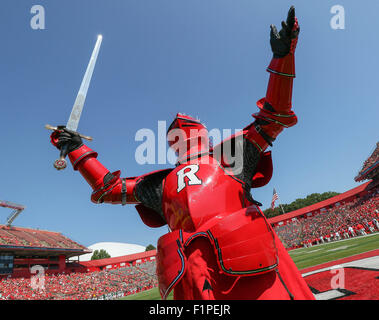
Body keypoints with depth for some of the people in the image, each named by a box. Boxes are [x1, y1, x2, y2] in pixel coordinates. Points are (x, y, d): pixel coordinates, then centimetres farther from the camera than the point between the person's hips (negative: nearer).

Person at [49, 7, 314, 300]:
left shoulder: (228, 155, 19)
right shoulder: (162, 182, 25)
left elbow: (272, 117, 17)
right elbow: (109, 187, 33)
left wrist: (282, 57, 12)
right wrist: (78, 151, 35)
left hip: (247, 264, -1)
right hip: (192, 278, 2)